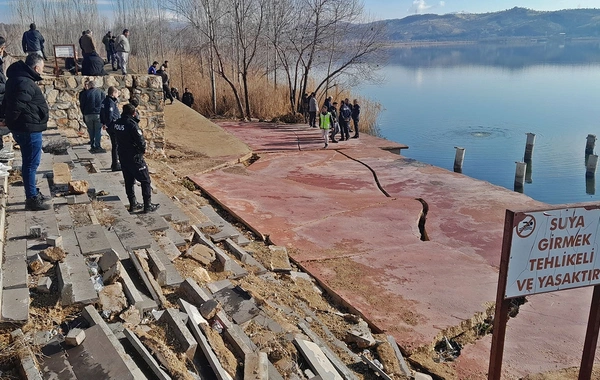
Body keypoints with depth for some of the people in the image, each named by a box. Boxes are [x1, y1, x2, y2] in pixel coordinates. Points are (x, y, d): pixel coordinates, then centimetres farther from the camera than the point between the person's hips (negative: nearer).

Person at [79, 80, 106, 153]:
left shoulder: (85, 93, 3)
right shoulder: (101, 92, 4)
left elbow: (81, 105, 4)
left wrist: (84, 113, 14)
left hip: (88, 115, 1)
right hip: (98, 114, -1)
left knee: (91, 131, 11)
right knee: (98, 131, 2)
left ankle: (92, 146, 12)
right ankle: (97, 147, -4)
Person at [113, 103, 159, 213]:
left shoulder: (117, 123, 1)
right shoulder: (132, 124, -22)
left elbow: (118, 138, 10)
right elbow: (140, 140, -21)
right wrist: (143, 149, -2)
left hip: (122, 156, 7)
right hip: (134, 157, -7)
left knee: (128, 181, 16)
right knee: (145, 181, 5)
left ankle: (133, 204, 24)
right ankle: (148, 206, 8)